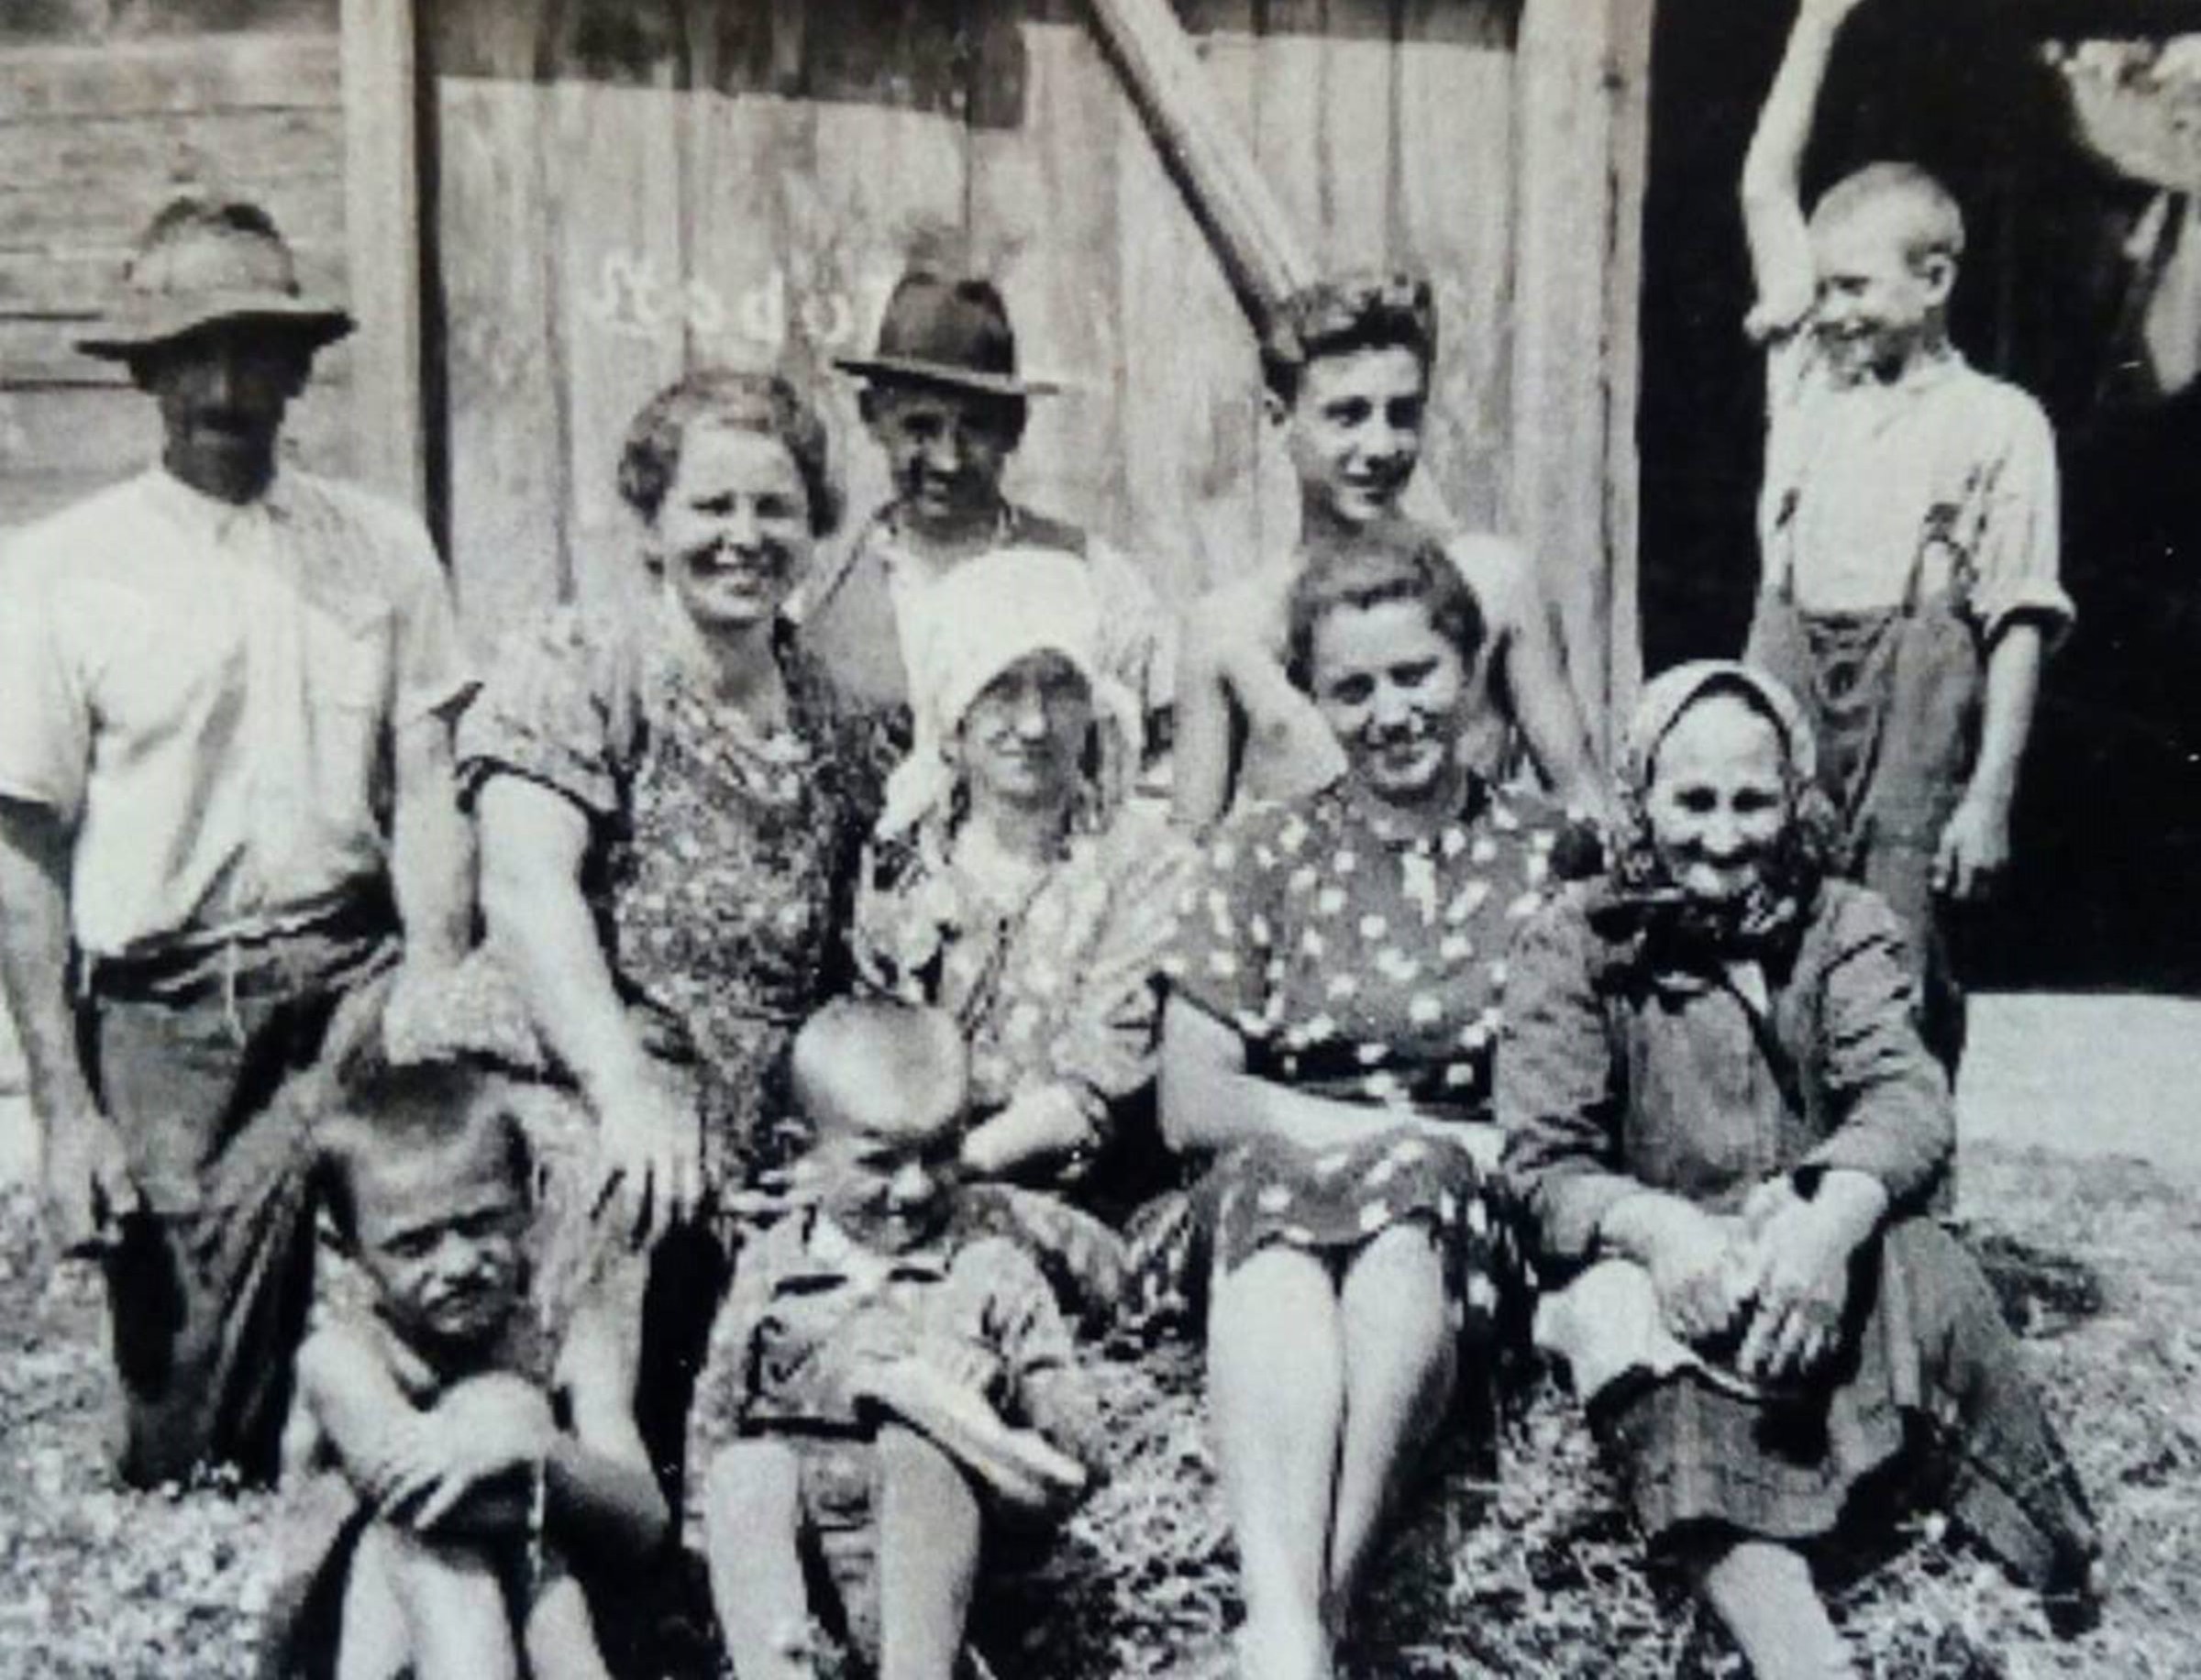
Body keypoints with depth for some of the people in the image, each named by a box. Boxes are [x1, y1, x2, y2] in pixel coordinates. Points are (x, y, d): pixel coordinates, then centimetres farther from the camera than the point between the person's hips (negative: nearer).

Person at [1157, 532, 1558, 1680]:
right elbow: (1189, 1101, 3)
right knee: (1277, 1188, -35)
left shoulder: (1548, 862, 13)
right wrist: (1380, 1128, -8)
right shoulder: (1264, 855, 13)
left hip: (1481, 1212, 0)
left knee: (1410, 1198, -35)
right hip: (1279, 1179, 0)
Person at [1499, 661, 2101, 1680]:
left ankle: (2081, 1596, -22)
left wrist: (1831, 1220, -34)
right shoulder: (1574, 943, 1)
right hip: (1649, 1263, -1)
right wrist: (1659, 1227, -31)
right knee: (1620, 1310, -34)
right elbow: (1542, 1165, -8)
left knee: (1916, 1264, -30)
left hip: (1807, 1259, 2)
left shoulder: (1842, 927, 7)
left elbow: (1906, 1099, -11)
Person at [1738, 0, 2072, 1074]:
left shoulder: (1997, 423, 1)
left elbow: (2019, 625, -3)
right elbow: (1766, 189, 16)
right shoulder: (1803, 375, 13)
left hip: (1914, 701, -4)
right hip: (1785, 681, 4)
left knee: (1900, 972, -3)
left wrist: (1990, 797, -10)